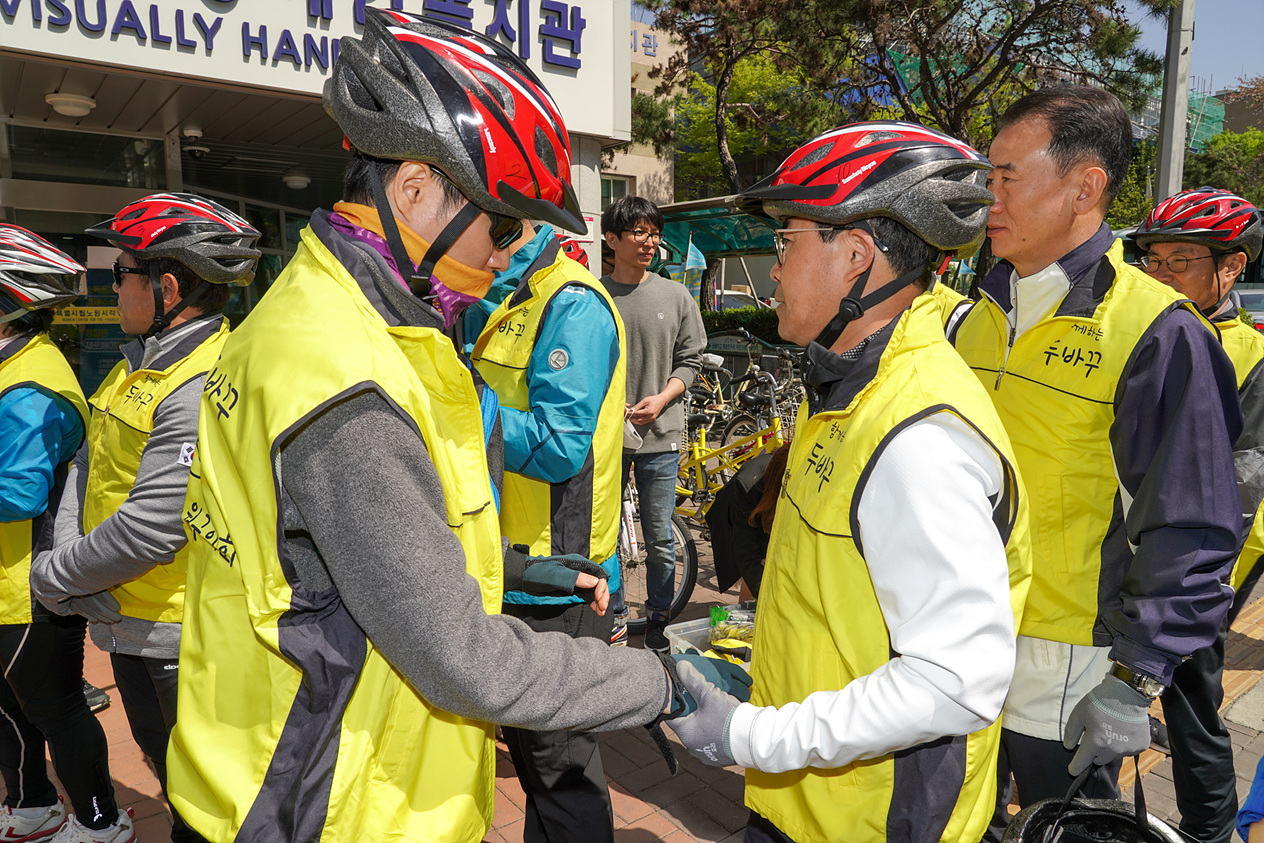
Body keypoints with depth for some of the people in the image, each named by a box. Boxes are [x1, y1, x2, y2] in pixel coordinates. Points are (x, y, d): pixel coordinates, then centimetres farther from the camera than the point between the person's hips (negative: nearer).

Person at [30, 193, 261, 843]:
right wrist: (69, 551, -6)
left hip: (182, 643, -9)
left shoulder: (208, 392, -27)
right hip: (127, 620, 9)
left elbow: (147, 533, -28)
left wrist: (51, 576, -13)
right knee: (164, 764, 28)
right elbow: (89, 465, 9)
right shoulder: (141, 364, 6)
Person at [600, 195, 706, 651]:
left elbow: (690, 360, 6)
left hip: (658, 435, 1)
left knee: (660, 541, 6)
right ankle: (613, 615, 30)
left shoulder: (676, 296, 4)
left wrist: (661, 398, -10)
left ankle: (659, 618, 27)